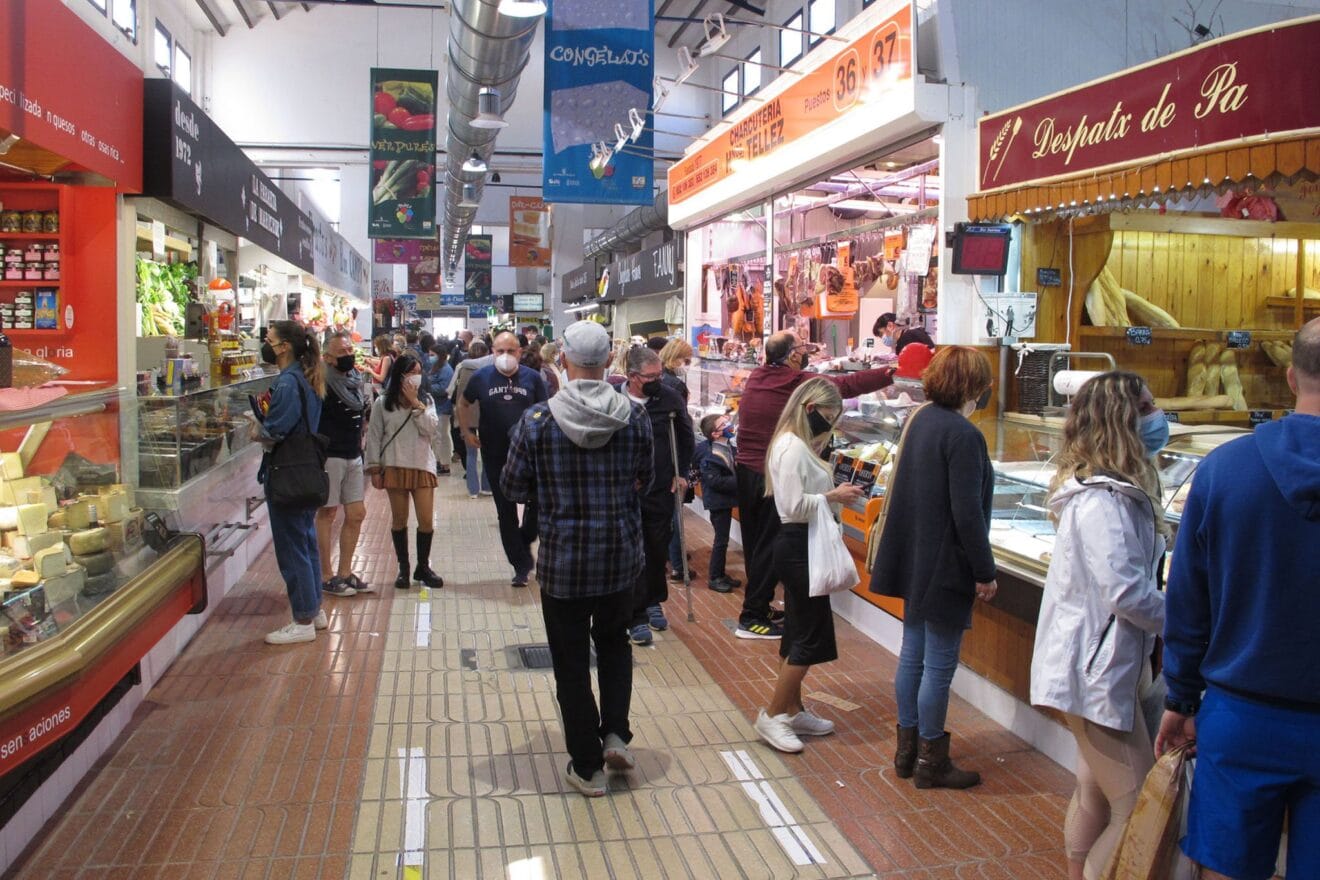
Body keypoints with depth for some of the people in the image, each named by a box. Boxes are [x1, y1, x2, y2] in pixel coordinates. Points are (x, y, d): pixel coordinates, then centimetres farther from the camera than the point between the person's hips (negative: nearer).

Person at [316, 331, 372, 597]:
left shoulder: (356, 379, 10)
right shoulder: (325, 384, -13)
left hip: (353, 456, 8)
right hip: (330, 456, -7)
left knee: (356, 514, 9)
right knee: (327, 513, 2)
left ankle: (345, 572, 21)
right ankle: (326, 577, 11)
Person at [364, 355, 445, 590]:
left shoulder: (426, 401, 6)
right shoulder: (382, 404, 1)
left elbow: (430, 429, -8)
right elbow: (374, 437, 2)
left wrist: (415, 403, -11)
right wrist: (374, 468, -2)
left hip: (422, 466, 1)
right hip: (394, 467, -1)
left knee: (427, 520, -1)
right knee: (399, 519, 7)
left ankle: (423, 566, 17)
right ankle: (403, 568, 20)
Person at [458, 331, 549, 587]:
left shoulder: (532, 377, -2)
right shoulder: (481, 377, -1)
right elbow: (463, 404, 15)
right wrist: (467, 432, 5)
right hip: (495, 455, 1)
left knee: (538, 501, -4)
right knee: (506, 512, 6)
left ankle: (525, 542, 27)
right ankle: (520, 566, 17)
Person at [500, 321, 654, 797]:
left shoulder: (537, 420, -14)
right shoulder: (634, 416, -8)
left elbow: (513, 487, -4)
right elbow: (645, 482, 4)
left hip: (563, 557, -2)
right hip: (621, 553, 2)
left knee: (571, 660, 11)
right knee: (614, 642, 27)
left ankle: (588, 766, 20)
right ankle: (616, 733, 17)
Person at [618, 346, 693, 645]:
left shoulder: (670, 398, -6)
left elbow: (686, 437, 10)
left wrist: (682, 473, 9)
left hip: (661, 489, 2)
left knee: (658, 549, 13)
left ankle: (654, 602, 34)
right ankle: (637, 617, 8)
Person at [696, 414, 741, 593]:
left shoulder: (727, 448, 4)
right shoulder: (709, 456, -21)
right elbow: (714, 481, -25)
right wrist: (738, 482, -23)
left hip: (726, 500, 8)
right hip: (717, 502, -8)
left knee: (723, 538, 16)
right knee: (721, 540, 0)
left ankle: (721, 574, 28)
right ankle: (714, 577, 12)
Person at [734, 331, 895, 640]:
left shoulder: (755, 377, 5)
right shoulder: (798, 382, -14)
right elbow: (848, 385, -13)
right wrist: (892, 372, -7)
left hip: (745, 468, 7)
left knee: (753, 542, 16)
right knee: (768, 548, 1)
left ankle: (759, 604, 29)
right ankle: (751, 618, 5)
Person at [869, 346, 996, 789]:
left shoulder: (919, 420, 6)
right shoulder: (962, 435, -20)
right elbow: (967, 514, -22)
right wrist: (985, 572, -12)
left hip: (914, 561, 9)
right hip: (945, 566, -9)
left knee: (913, 653, 17)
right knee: (939, 665, 3)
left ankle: (906, 749, 29)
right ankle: (930, 762, 16)